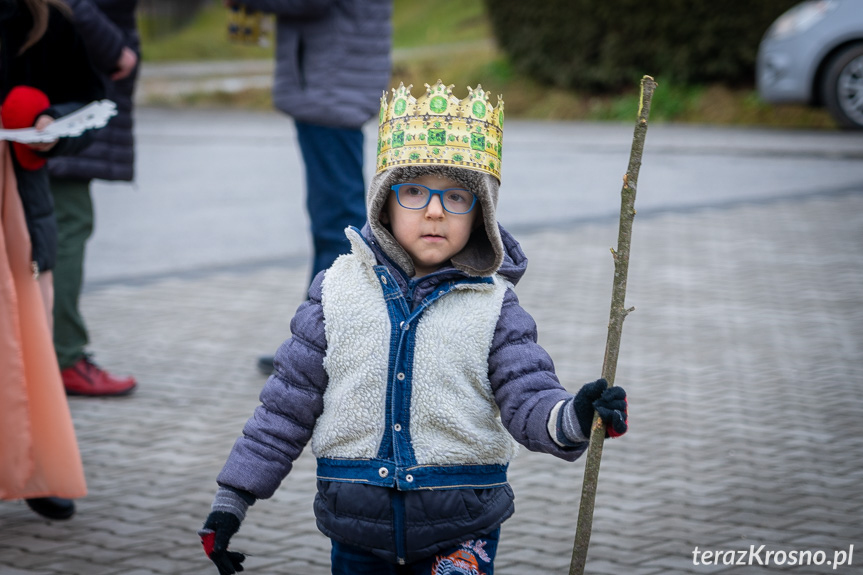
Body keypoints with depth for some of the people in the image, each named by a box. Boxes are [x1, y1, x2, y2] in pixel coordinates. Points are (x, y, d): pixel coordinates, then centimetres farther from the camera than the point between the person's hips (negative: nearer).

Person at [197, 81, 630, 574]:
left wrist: (572, 418, -35)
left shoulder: (492, 304, -3)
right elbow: (289, 401, 4)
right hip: (358, 530, 2)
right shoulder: (338, 291, 0)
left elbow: (527, 396, -12)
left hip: (460, 532, -1)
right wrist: (232, 499, 3)